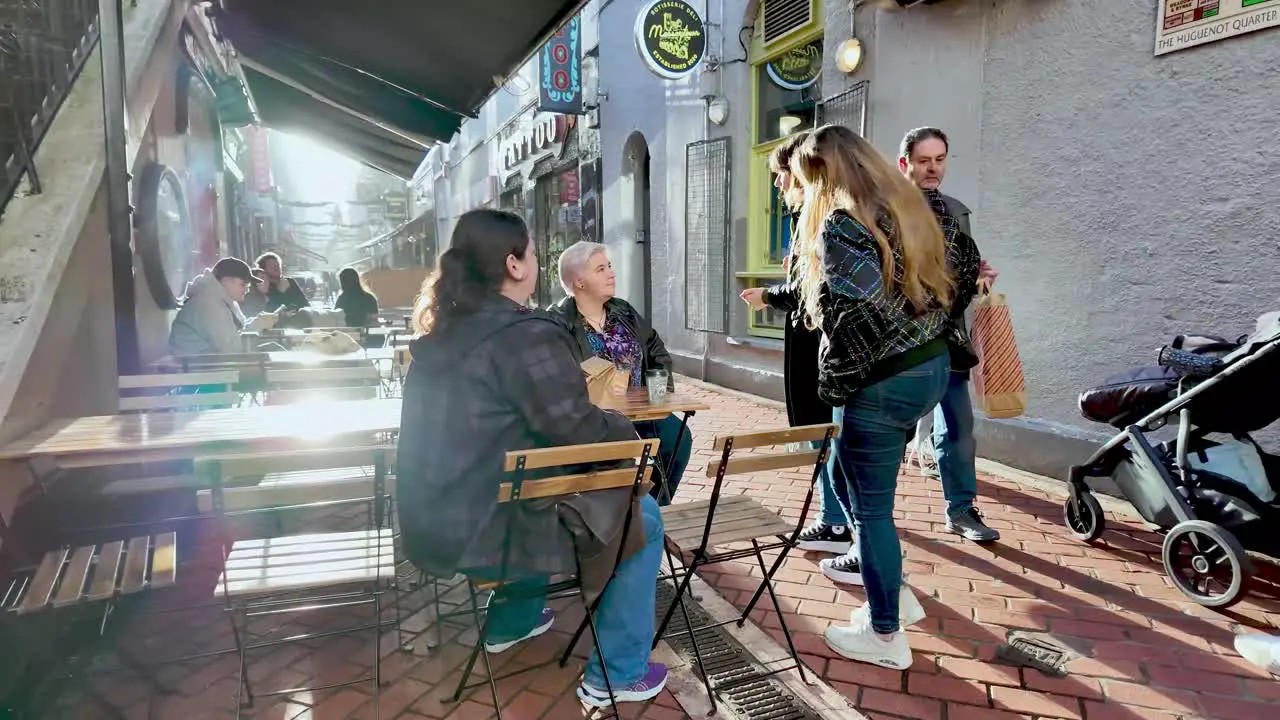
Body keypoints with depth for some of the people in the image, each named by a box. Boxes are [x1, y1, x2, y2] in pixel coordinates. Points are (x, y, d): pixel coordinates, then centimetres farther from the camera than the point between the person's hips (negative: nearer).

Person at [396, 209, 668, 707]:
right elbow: (577, 431, -19)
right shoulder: (526, 334, -19)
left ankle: (510, 621, 45)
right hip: (483, 533, -9)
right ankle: (615, 675, 15)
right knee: (644, 518, 6)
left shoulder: (444, 330, 8)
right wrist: (627, 429, 2)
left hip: (433, 520, 9)